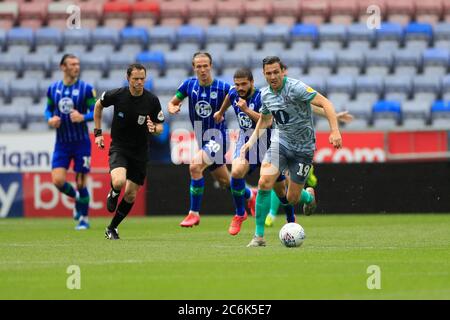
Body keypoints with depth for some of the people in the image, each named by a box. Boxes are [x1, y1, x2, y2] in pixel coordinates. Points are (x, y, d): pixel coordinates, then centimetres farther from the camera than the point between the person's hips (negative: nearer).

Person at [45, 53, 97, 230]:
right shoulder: (53, 89, 3)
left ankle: (84, 218, 18)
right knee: (58, 180, -10)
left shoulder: (86, 88, -6)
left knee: (81, 183, 0)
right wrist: (50, 119, -5)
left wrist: (83, 117, -24)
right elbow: (48, 109, 16)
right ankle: (76, 197, 22)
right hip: (62, 142, 2)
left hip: (81, 142, -2)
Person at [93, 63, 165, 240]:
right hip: (119, 147, -2)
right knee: (119, 182, -29)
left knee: (130, 195, 5)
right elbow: (98, 105, 8)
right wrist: (98, 132, 6)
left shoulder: (152, 100, -10)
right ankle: (113, 194, 8)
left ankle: (112, 228, 25)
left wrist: (154, 129, -24)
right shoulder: (116, 95, -12)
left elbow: (160, 126, 0)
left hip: (140, 151, 2)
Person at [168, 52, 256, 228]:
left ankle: (194, 213, -17)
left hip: (217, 138, -6)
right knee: (225, 182, 19)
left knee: (195, 166, -28)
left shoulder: (223, 88, -14)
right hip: (201, 139, 6)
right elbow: (172, 103, 8)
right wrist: (172, 108, -15)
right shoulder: (189, 85, -3)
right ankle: (250, 196, 50)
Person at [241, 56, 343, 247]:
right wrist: (251, 142, 13)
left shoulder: (295, 88, -19)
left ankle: (308, 195, 40)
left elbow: (325, 103, -21)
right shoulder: (265, 94, 2)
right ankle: (259, 236, -14)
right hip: (280, 143, 4)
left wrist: (335, 131, -32)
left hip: (303, 148, -4)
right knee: (264, 183, -22)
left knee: (292, 200, 0)